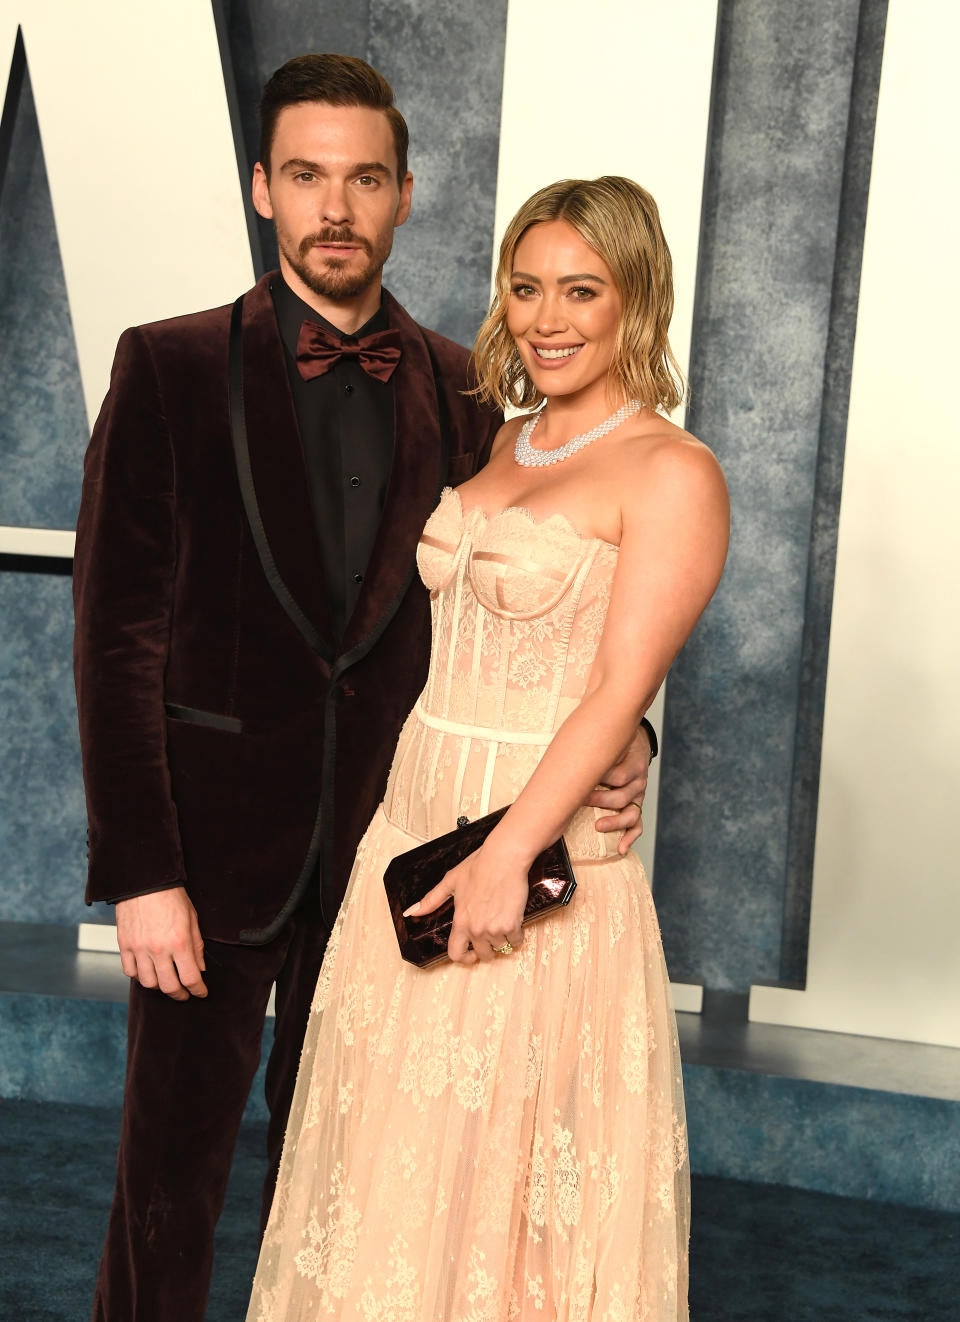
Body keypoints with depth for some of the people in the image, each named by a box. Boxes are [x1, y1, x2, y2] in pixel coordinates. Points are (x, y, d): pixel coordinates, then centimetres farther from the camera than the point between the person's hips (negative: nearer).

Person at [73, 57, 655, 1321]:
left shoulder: (457, 389, 3)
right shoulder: (171, 366, -5)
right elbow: (117, 630, -8)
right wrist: (142, 873, -14)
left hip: (381, 839, 3)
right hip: (216, 838, -2)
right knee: (172, 1167, 8)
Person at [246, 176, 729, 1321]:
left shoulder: (670, 473, -10)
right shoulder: (500, 445, 12)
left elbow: (620, 689, -18)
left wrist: (506, 856, -23)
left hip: (541, 846, -7)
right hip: (411, 828, 7)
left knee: (499, 1161, 5)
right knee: (395, 1141, 16)